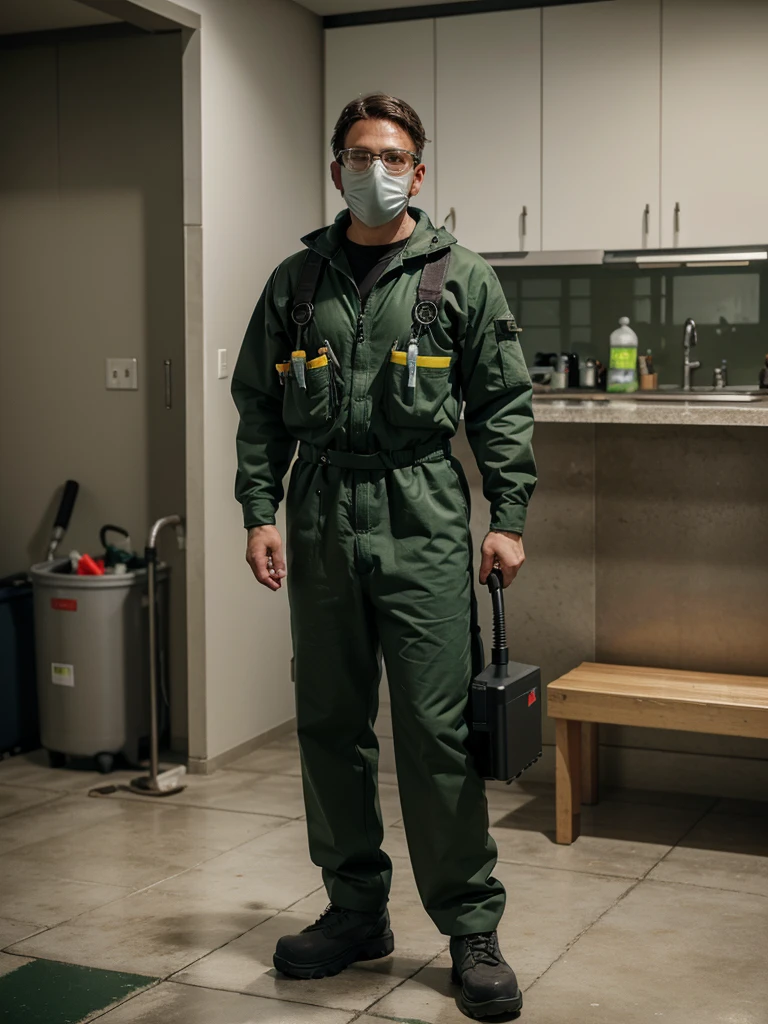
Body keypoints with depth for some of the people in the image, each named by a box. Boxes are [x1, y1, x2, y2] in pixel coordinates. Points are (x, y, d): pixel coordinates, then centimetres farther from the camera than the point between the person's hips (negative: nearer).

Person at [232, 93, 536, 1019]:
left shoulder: (461, 278, 5)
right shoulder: (296, 282, 11)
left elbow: (502, 406, 3)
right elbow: (260, 408, 11)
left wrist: (508, 518, -5)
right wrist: (259, 512, 0)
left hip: (422, 525, -3)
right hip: (320, 525, 4)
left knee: (437, 730, -4)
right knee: (330, 724, 10)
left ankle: (471, 929, 8)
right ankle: (357, 910, 25)